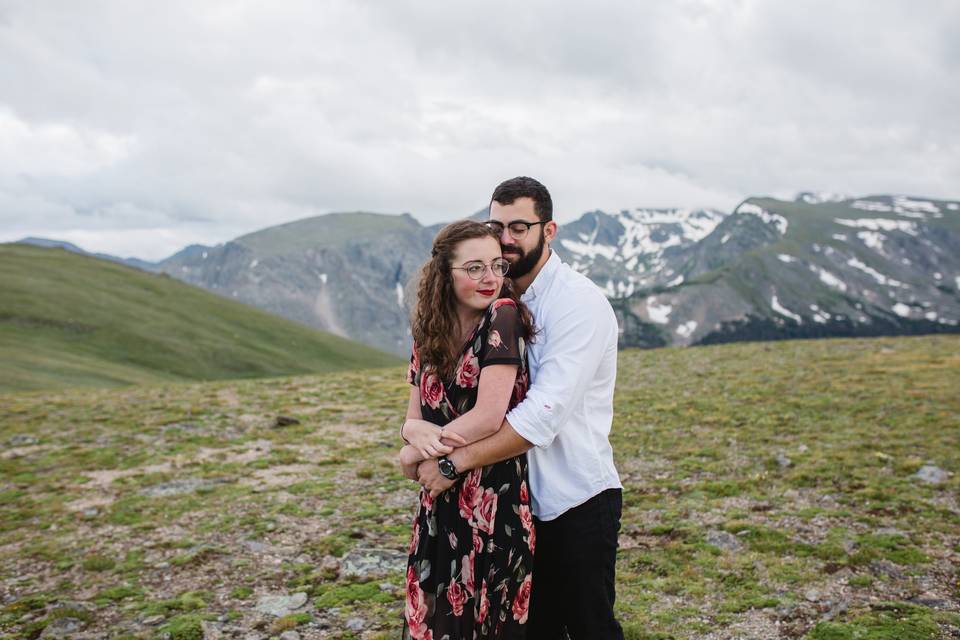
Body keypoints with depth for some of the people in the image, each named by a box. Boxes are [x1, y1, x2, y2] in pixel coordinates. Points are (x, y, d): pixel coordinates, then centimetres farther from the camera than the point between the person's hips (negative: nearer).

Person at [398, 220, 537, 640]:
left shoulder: (502, 316, -11)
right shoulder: (428, 335, 6)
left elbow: (489, 416, -18)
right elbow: (413, 417, 9)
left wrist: (411, 455, -6)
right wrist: (416, 431, -16)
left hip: (495, 507, -5)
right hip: (440, 509, 5)